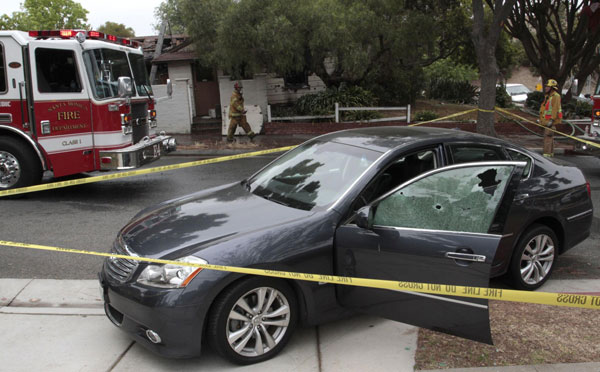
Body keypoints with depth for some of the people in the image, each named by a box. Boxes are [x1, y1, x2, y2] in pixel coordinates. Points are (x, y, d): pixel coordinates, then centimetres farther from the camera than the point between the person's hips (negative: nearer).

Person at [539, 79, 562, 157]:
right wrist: (541, 118, 21)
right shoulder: (548, 96, 17)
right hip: (547, 120, 10)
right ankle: (551, 152, 20)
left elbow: (555, 109, -21)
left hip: (551, 119, -10)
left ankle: (547, 154, -16)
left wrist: (552, 120, -27)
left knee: (548, 136, -14)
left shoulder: (555, 96, -13)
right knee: (550, 136, 13)